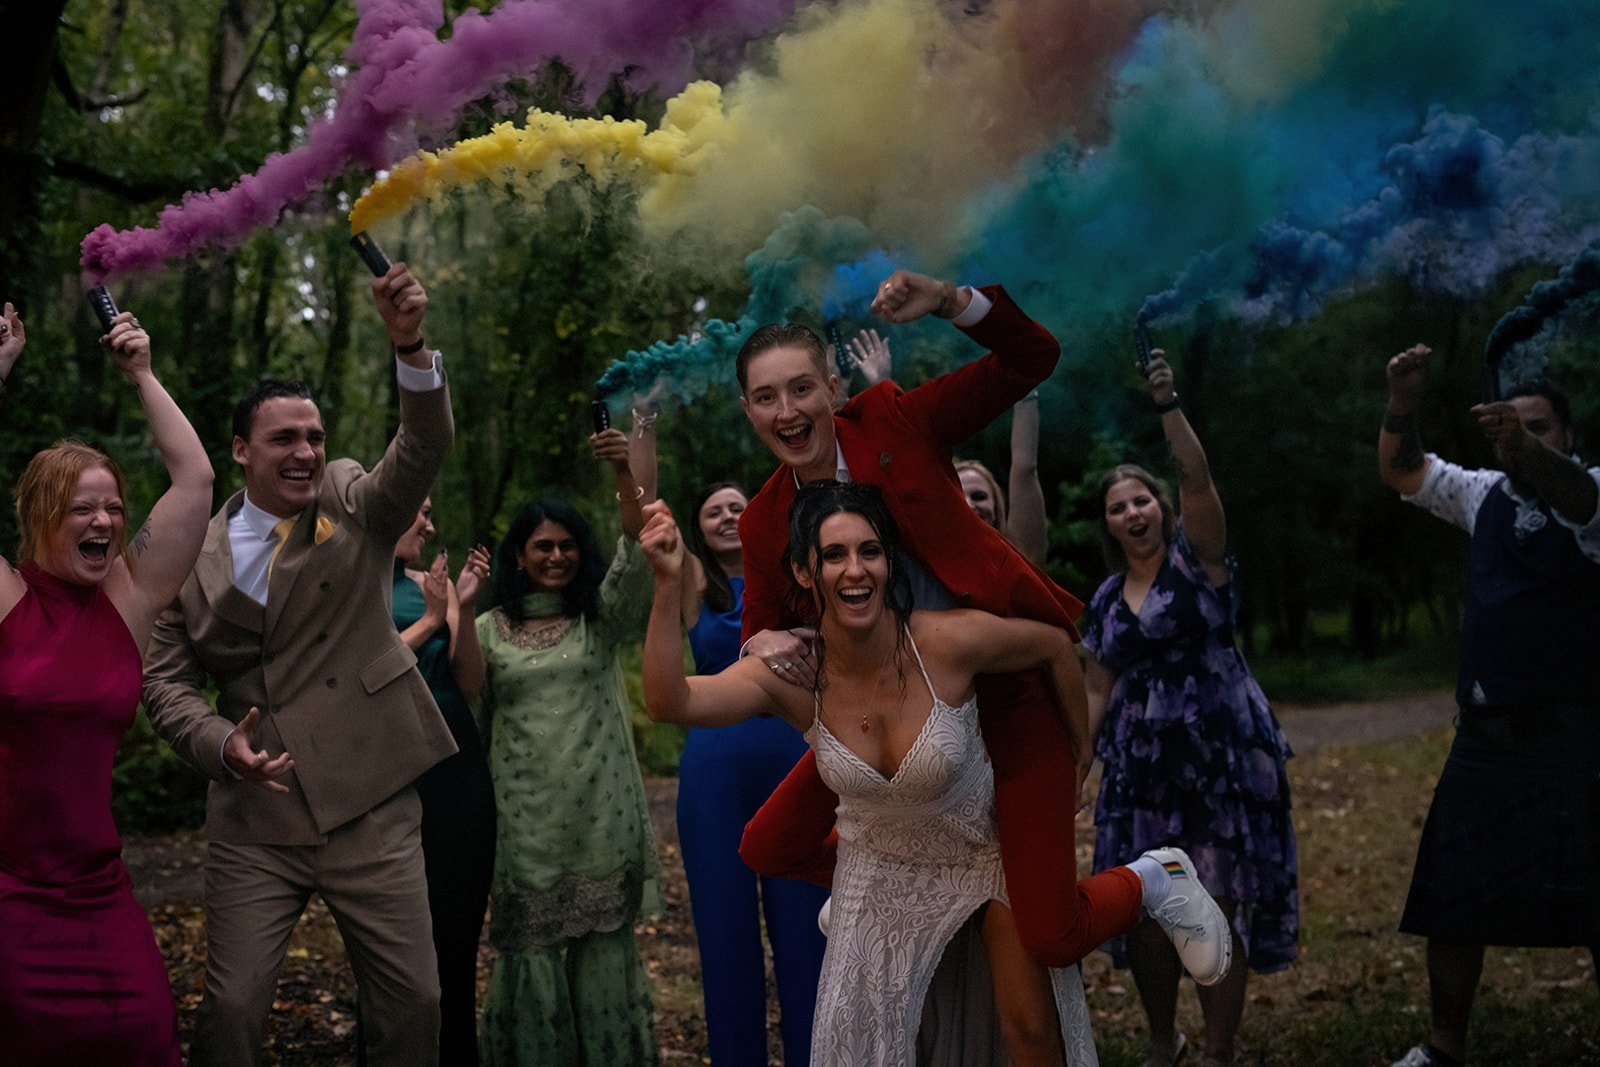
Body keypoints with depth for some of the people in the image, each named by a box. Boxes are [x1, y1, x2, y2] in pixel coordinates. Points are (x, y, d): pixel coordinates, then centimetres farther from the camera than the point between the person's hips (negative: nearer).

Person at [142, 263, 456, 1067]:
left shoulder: (355, 505, 1)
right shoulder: (197, 550, 2)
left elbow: (424, 449, -17)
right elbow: (164, 677, 5)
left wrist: (409, 343, -35)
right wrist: (221, 744, -15)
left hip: (371, 812, 0)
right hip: (255, 818, 0)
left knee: (413, 1002, 4)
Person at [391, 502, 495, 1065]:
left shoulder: (432, 584, 11)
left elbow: (470, 685, 6)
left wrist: (463, 609, -6)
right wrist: (431, 619, -10)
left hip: (459, 770, 4)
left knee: (457, 934, 7)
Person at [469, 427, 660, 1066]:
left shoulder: (602, 618, 8)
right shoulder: (491, 629, 9)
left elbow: (634, 559, -10)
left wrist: (626, 475, -26)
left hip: (602, 809, 0)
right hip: (527, 814, 0)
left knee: (604, 944, 4)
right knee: (533, 948, 2)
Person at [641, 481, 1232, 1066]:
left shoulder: (948, 641, -28)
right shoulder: (790, 673, -22)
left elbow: (1054, 646, -10)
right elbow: (668, 702, -35)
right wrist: (668, 584, -43)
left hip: (989, 849, -2)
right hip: (881, 874, 2)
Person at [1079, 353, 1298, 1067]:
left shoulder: (1197, 559, -1)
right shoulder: (1106, 602, 12)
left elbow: (1197, 481, -19)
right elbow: (1096, 695, 14)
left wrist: (1168, 406, -30)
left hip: (1221, 755, -4)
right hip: (1142, 766, 4)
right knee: (1145, 913, 4)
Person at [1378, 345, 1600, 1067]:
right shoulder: (1485, 495, 13)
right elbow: (1401, 473, 9)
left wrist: (1529, 450, -51)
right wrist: (1402, 402, -11)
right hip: (1486, 731, 6)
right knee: (1452, 894, 7)